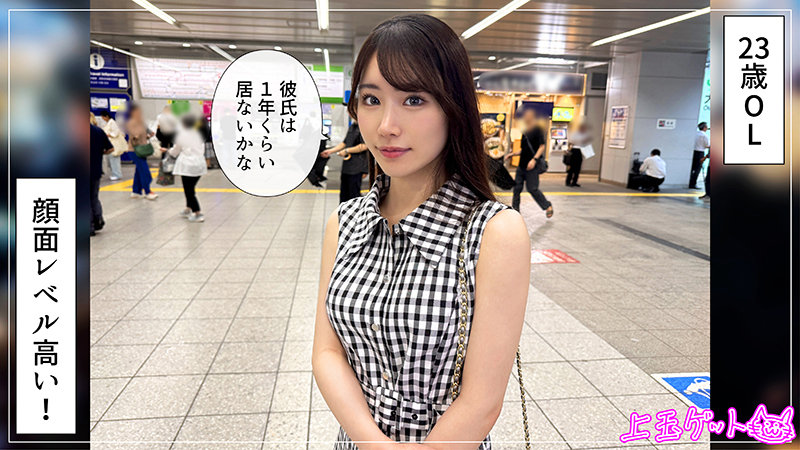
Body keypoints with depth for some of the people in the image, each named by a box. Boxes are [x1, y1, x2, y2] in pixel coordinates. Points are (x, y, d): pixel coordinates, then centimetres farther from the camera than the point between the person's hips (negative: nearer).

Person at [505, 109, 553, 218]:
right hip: (522, 164, 8)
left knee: (532, 188, -5)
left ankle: (548, 206, 13)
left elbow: (542, 146, -12)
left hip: (533, 165, -7)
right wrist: (512, 154, 12)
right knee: (517, 187, 4)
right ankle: (515, 210, 14)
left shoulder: (537, 129, -6)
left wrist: (534, 159, -23)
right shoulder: (525, 132, 15)